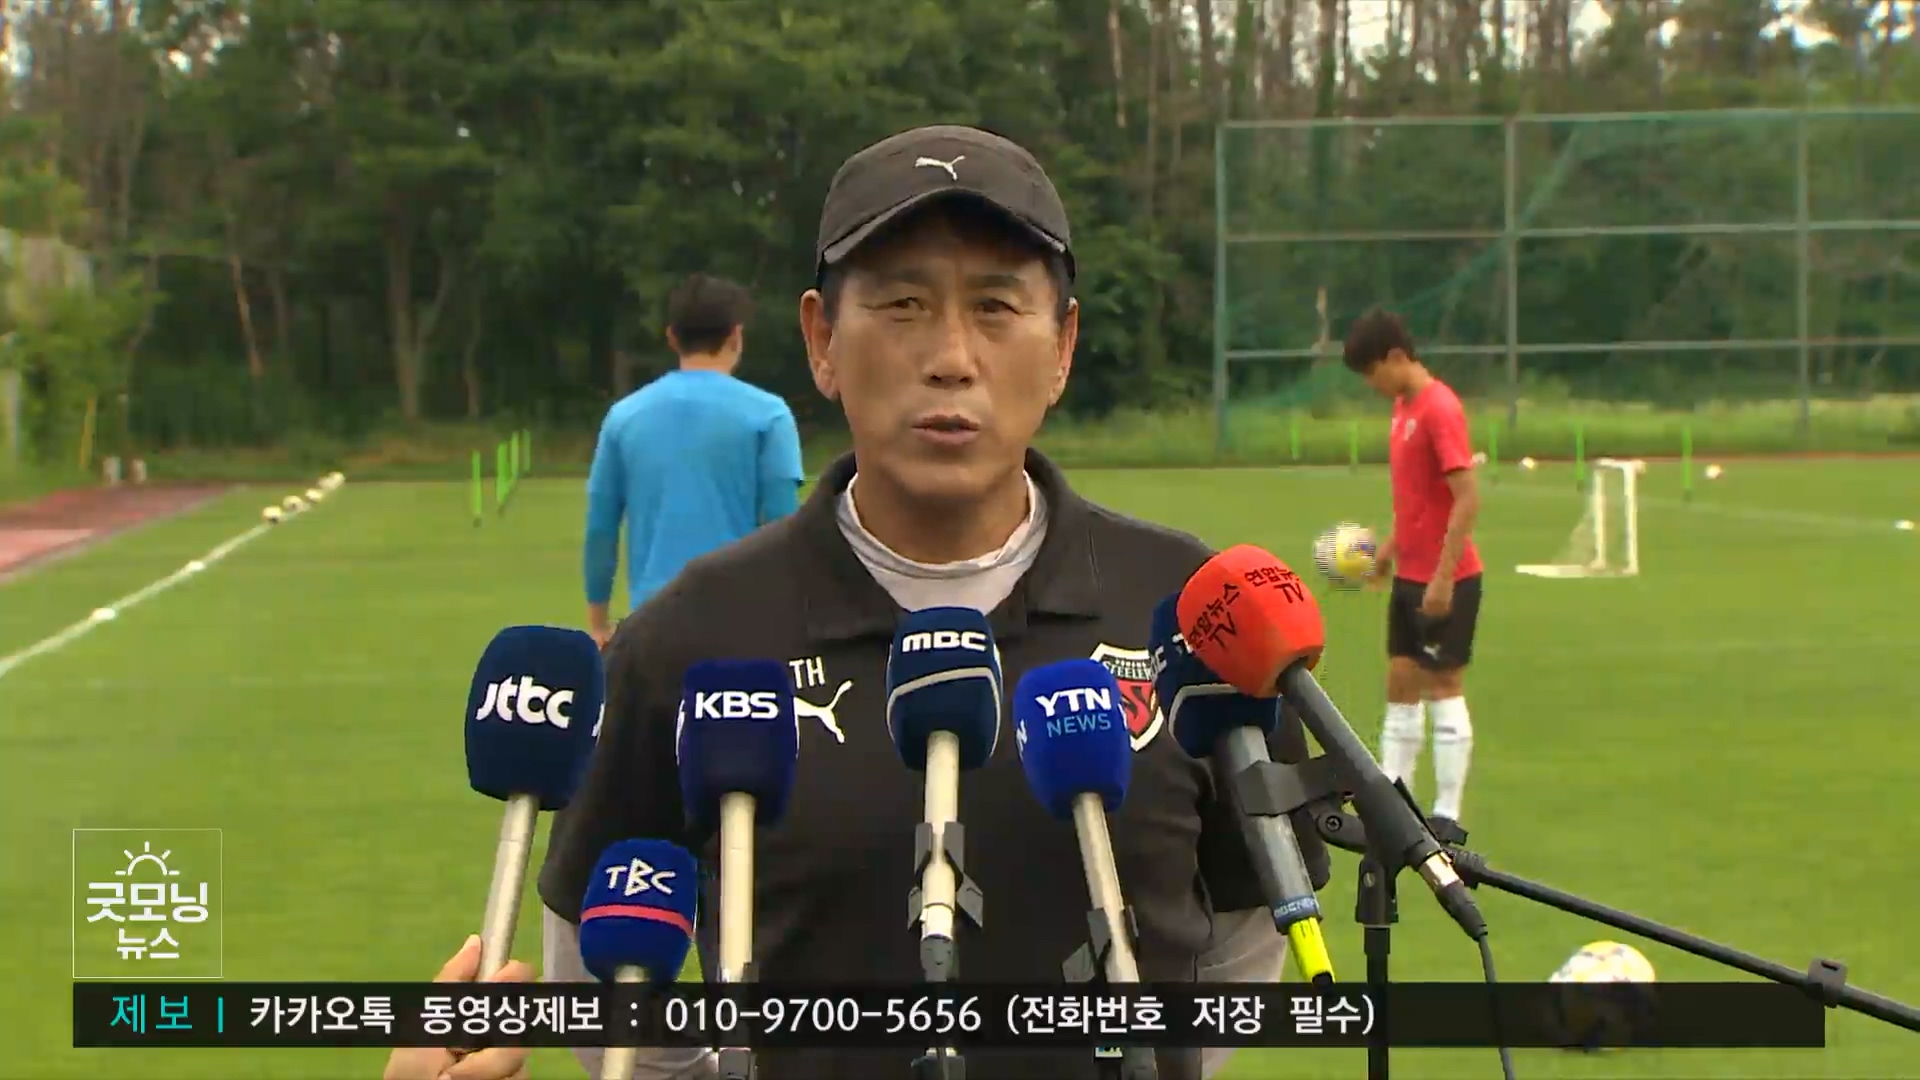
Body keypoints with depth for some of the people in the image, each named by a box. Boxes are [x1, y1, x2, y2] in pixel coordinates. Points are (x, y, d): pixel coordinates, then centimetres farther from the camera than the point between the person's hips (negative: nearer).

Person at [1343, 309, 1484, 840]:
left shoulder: (1439, 408, -18)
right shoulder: (1404, 407, 10)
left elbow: (1467, 499, -22)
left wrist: (1442, 577, -22)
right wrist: (1391, 547, 14)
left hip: (1445, 579, -9)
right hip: (1409, 575, 9)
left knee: (1442, 688, -2)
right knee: (1400, 686, 10)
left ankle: (1447, 817, 4)